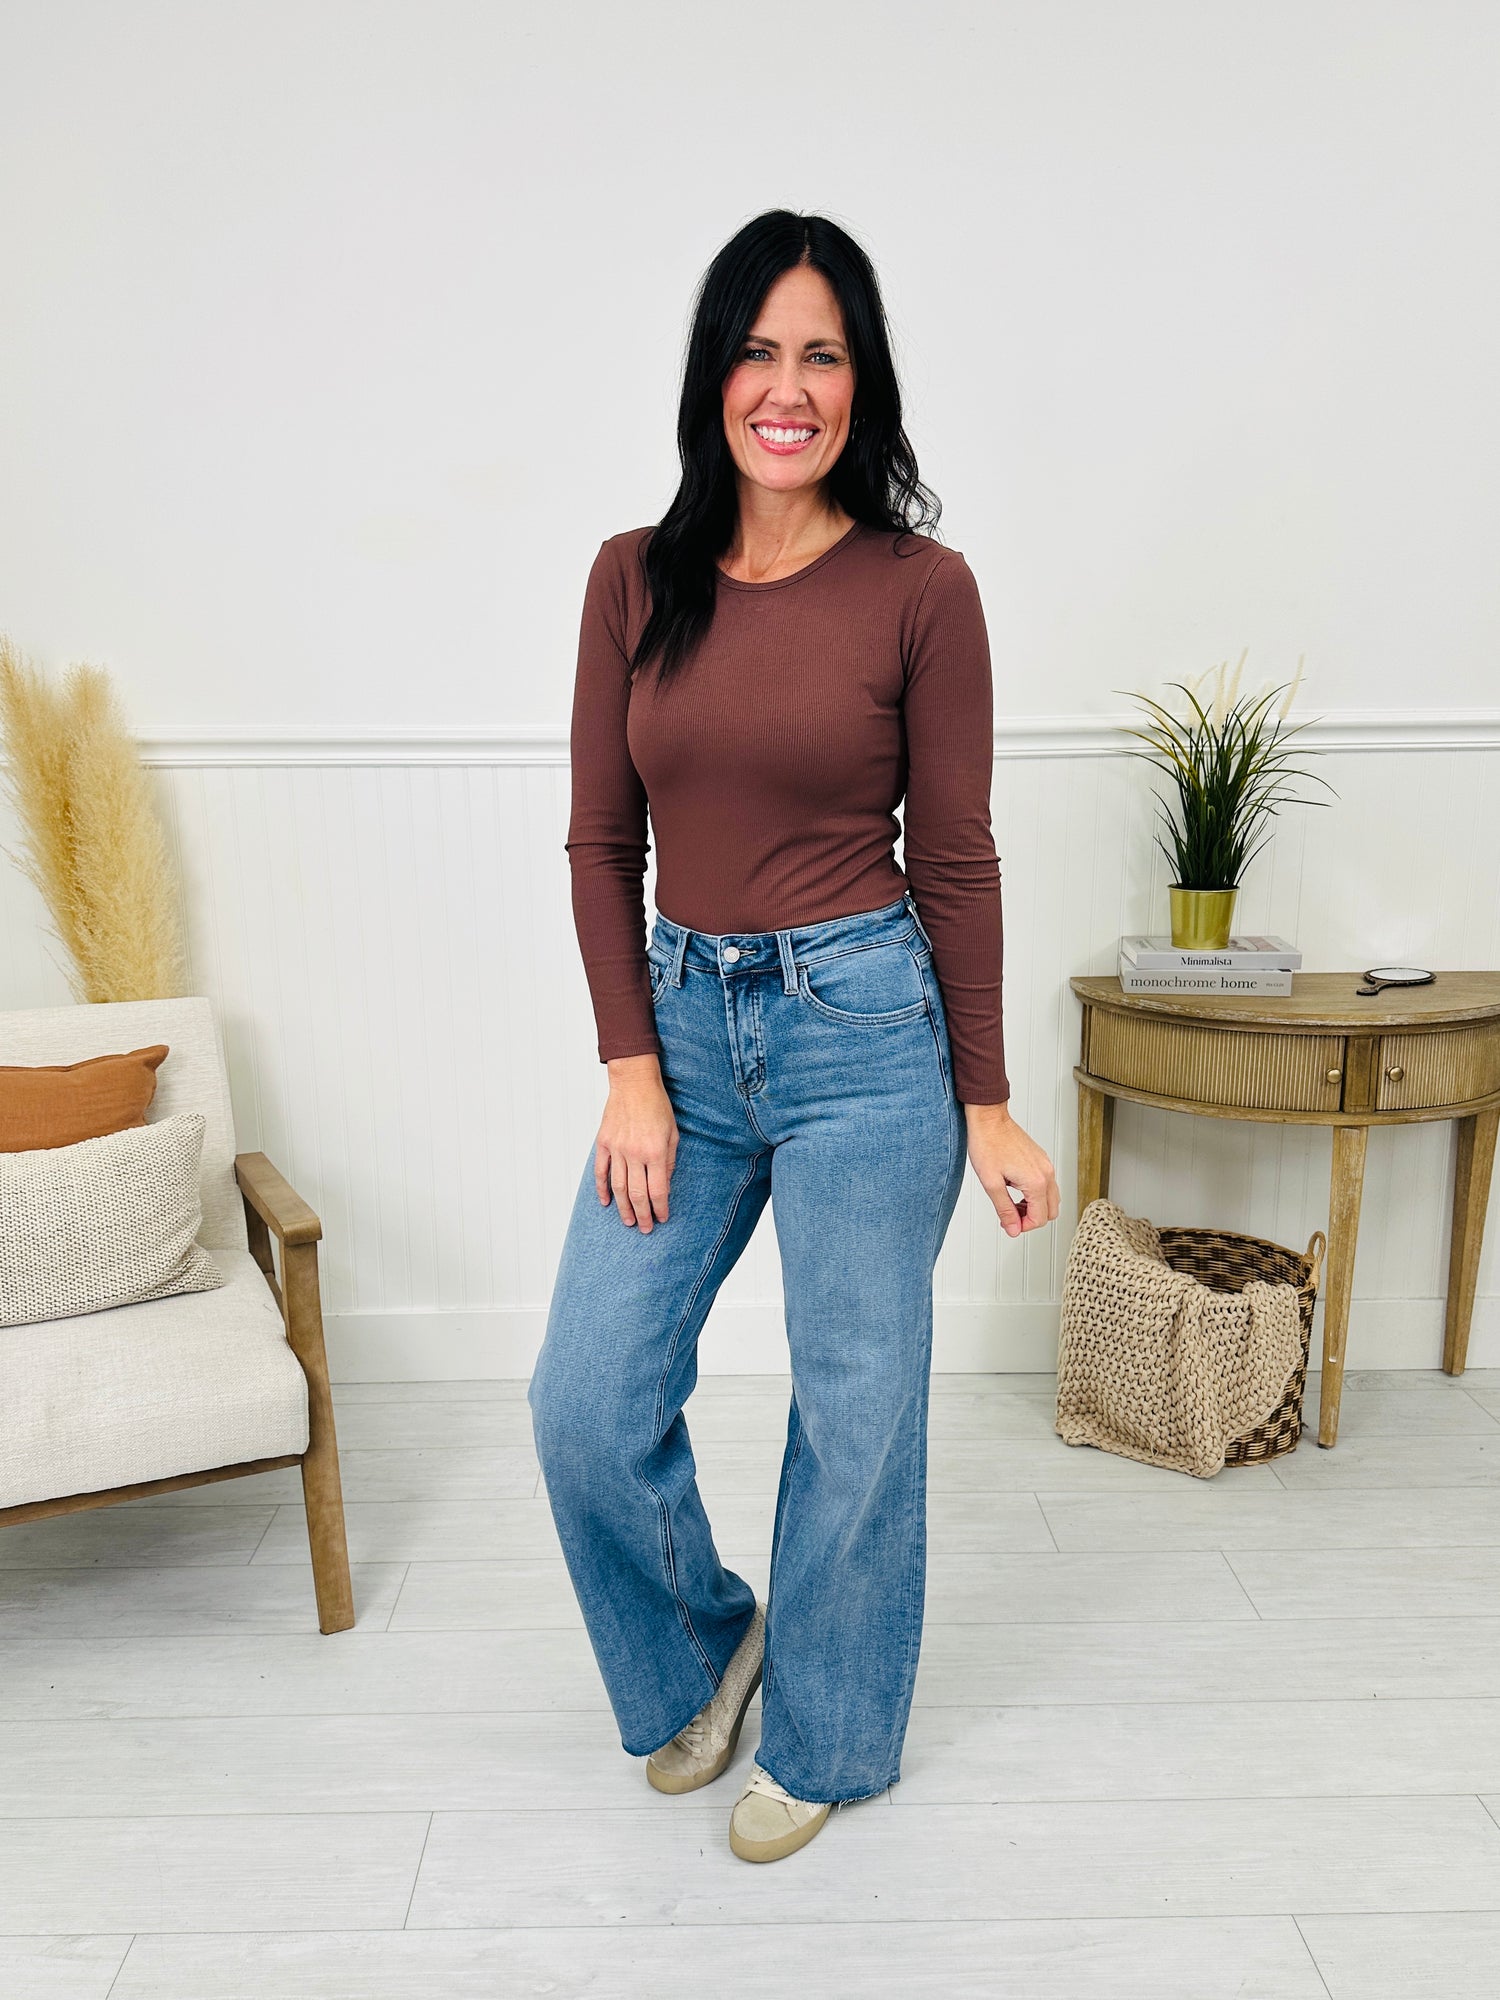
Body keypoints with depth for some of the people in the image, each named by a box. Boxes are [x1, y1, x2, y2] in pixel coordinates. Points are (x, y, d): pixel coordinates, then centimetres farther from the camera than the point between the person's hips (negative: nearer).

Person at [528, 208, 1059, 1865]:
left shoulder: (922, 591, -5)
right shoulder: (637, 578, 4)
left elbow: (954, 860, -3)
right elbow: (601, 842, 4)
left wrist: (985, 1106, -2)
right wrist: (633, 1072, -3)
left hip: (865, 1027, -3)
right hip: (682, 1021, 4)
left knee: (857, 1414, 9)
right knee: (587, 1403, 5)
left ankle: (827, 1741, 35)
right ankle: (700, 1650, 37)